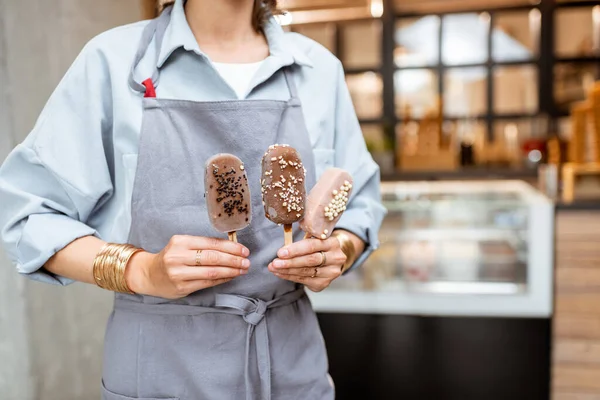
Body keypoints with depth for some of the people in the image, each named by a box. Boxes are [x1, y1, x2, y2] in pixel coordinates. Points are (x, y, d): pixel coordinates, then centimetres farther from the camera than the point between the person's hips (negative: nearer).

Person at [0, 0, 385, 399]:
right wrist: (141, 270, -21)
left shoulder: (320, 68, 0)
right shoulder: (114, 59, -8)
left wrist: (338, 251, -14)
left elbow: (360, 204, 7)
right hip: (161, 360, -2)